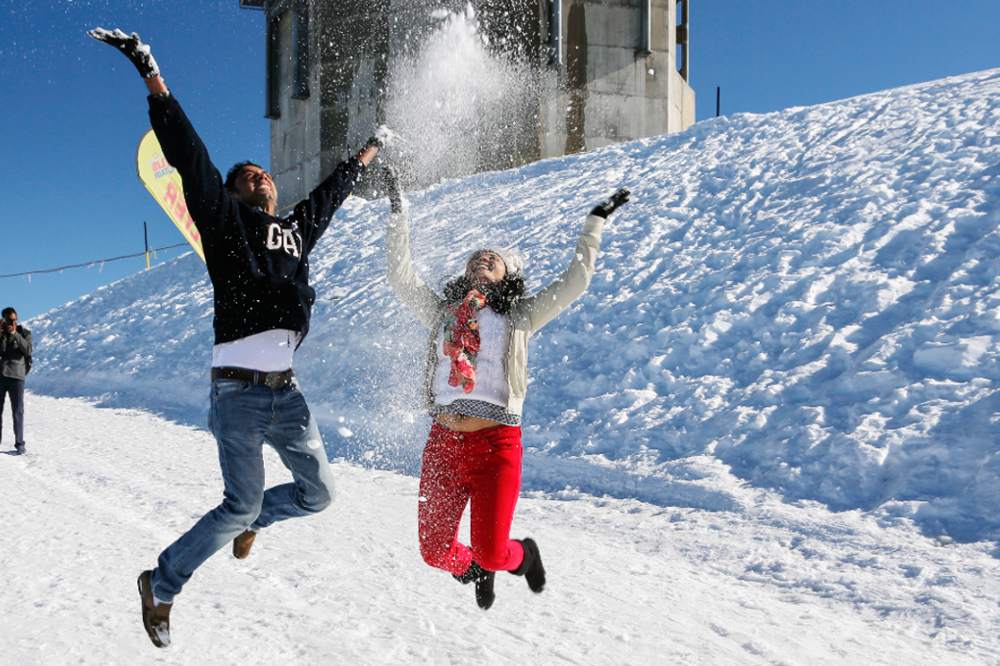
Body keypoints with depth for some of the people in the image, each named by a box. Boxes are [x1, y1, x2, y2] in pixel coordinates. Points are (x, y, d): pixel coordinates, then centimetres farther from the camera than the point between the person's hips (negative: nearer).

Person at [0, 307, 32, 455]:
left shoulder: (24, 333, 4)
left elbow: (28, 350, -12)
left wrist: (15, 334, -19)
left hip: (16, 376, -2)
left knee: (18, 411, -2)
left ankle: (19, 444, 2)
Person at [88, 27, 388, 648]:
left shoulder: (298, 229, 16)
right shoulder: (224, 219, 1)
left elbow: (332, 190, 32)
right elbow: (190, 155, -7)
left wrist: (368, 152, 44)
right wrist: (153, 77, -14)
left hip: (286, 391, 6)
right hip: (240, 391, -6)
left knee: (319, 492, 11)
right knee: (241, 504, -5)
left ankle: (249, 520, 40)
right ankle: (162, 584, 18)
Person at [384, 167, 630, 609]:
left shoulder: (519, 317, 7)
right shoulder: (442, 312, 15)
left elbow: (575, 281, 3)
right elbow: (401, 275, 9)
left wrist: (595, 223, 6)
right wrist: (398, 211, 7)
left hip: (495, 444, -3)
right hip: (443, 443, 3)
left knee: (491, 555, -6)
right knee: (435, 552, 6)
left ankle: (523, 554, 30)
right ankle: (474, 571, 40)